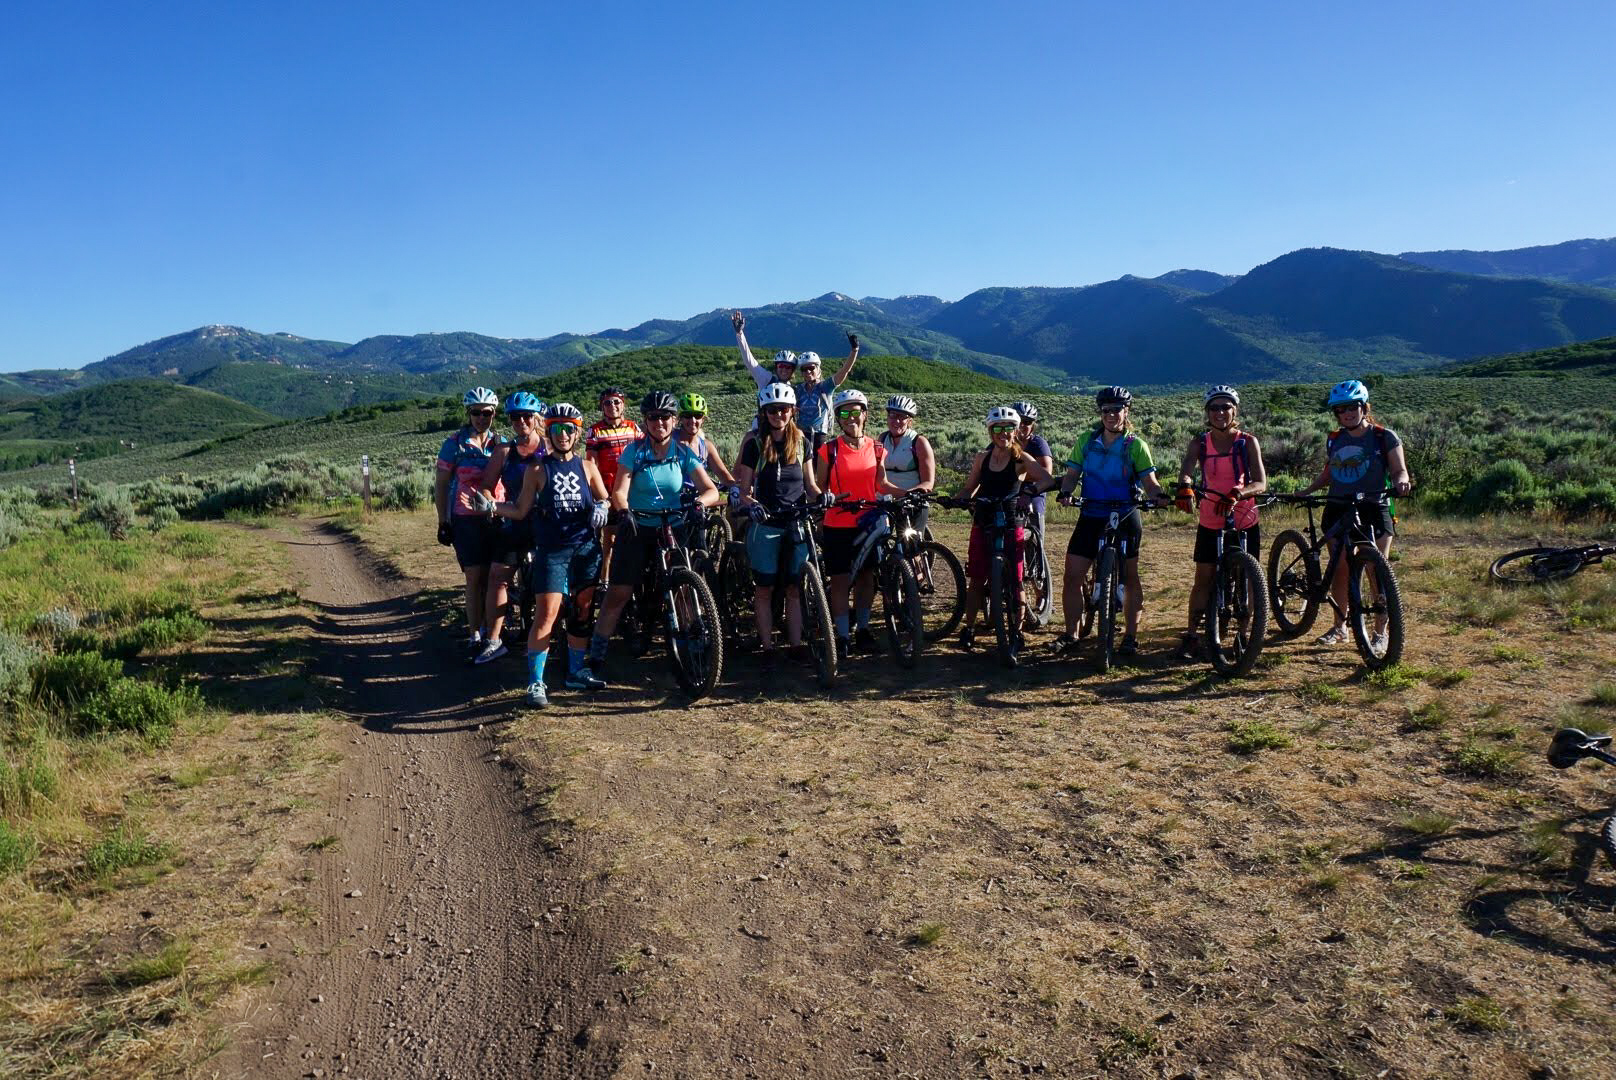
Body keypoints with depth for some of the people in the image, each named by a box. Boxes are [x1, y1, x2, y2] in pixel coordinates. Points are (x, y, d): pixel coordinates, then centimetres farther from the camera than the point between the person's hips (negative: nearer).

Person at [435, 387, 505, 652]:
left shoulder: (500, 443, 8)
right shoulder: (455, 444, -2)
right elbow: (441, 485, 0)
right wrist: (443, 523, -5)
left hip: (495, 518, 3)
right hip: (466, 519, -3)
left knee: (491, 578, 4)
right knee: (475, 578, -7)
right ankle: (474, 636, -1)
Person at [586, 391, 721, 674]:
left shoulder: (683, 454, 1)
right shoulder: (634, 451, -2)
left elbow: (711, 490, -6)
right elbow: (619, 491, -11)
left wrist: (698, 501, -28)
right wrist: (624, 512, -32)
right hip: (638, 530, -1)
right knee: (618, 594, -5)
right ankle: (596, 655, 5)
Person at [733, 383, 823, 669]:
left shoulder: (801, 442, 9)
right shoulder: (755, 444, -1)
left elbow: (809, 484, 13)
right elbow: (744, 489, -1)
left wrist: (822, 496, -8)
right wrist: (751, 504, -22)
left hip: (797, 522, 2)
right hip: (765, 523, -2)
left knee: (795, 588, 4)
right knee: (764, 589, 1)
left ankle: (796, 644, 12)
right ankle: (767, 648, 8)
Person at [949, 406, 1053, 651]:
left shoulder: (1021, 459, -4)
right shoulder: (982, 458, 8)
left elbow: (1048, 479, -15)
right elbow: (970, 488, 14)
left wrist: (1030, 489, -33)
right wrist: (956, 499, -6)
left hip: (1011, 526, -3)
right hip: (983, 524, 3)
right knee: (976, 580, 5)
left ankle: (1016, 631, 13)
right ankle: (969, 629, 16)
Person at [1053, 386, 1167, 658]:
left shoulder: (1135, 446, -2)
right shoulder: (1086, 441, 6)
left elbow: (1149, 480, -7)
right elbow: (1072, 473, 4)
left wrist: (1158, 494, -29)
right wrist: (1065, 492, -17)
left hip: (1125, 518, -2)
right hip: (1092, 516, 2)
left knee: (1130, 577, 4)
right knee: (1072, 575, -2)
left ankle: (1130, 637, 15)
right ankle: (1070, 635, 10)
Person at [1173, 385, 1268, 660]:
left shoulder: (1248, 442, -7)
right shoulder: (1200, 443, -2)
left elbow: (1260, 483, -15)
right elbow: (1186, 470, -19)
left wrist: (1236, 494, -35)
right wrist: (1184, 487, -43)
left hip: (1245, 523, -1)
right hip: (1210, 524, 1)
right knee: (1204, 579, 1)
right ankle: (1192, 635, 6)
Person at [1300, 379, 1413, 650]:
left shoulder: (1385, 437, -1)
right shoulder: (1334, 440, 11)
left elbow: (1399, 469, -3)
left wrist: (1401, 482, -25)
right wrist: (1305, 492, 7)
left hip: (1374, 509, -4)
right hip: (1339, 510, 4)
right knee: (1340, 570, 5)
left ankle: (1380, 632, 6)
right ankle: (1340, 627, 18)